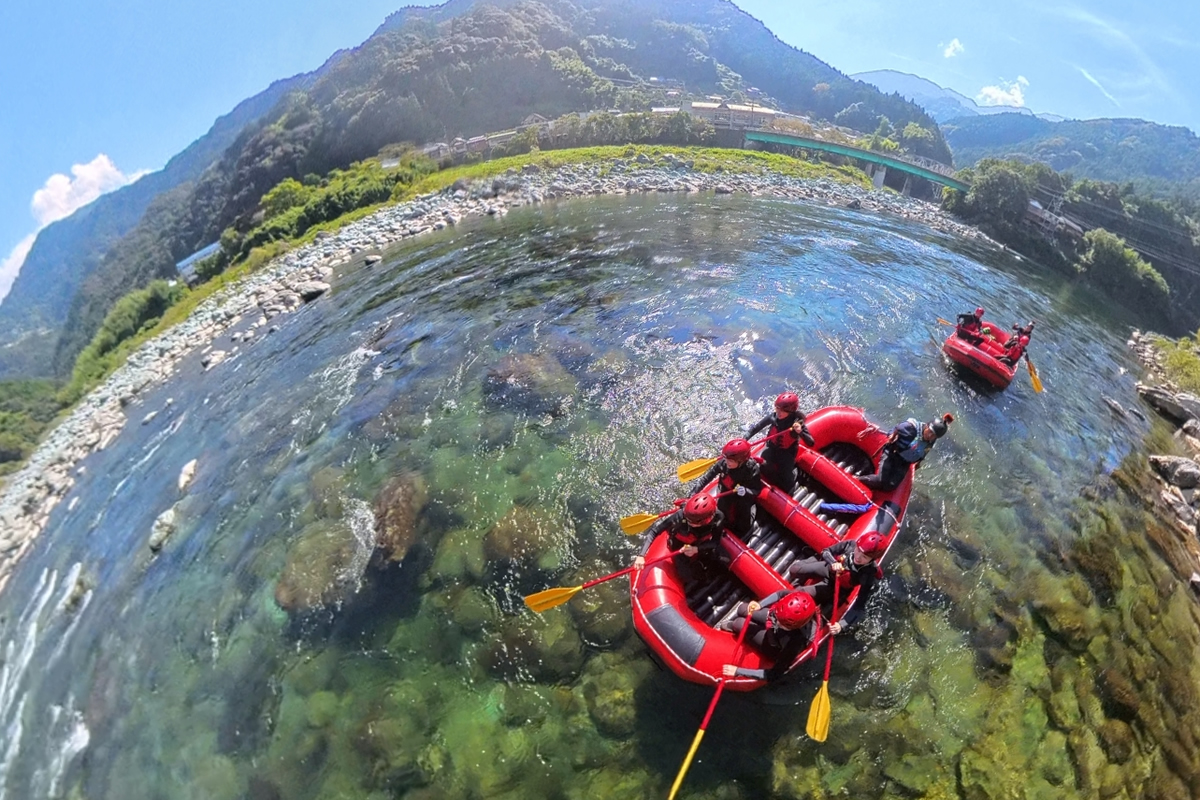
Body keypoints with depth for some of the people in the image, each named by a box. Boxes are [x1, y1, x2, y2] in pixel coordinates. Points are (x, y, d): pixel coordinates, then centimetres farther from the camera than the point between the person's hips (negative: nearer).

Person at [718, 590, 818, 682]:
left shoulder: (795, 643, -46)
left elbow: (775, 674, -34)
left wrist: (738, 671, -32)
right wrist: (759, 604, -28)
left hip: (776, 645, -4)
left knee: (739, 624, -6)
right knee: (742, 608, 13)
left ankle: (727, 626, 36)